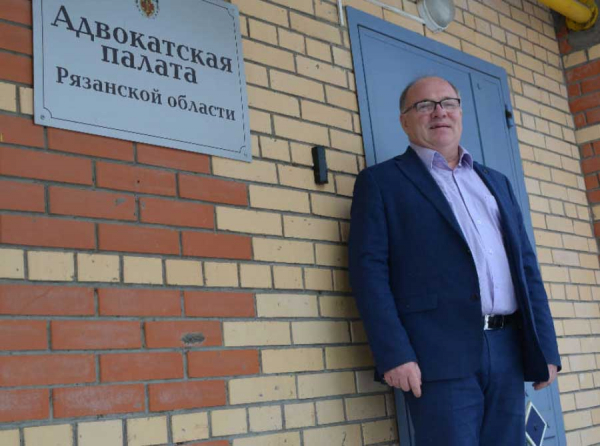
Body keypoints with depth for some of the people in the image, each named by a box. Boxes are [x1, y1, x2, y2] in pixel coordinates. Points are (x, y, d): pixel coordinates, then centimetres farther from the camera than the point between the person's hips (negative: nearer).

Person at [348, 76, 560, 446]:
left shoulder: (497, 182, 22)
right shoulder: (381, 181, 6)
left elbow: (526, 266, 18)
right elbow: (369, 268, -4)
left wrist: (546, 348, 9)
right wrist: (393, 354, -14)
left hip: (509, 350, 5)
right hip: (441, 352, -5)